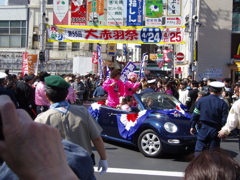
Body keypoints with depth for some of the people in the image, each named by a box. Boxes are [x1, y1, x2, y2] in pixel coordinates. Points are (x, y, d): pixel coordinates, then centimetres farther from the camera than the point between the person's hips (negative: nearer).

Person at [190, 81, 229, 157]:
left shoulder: (201, 100, -3)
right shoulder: (222, 103, -6)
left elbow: (195, 115, 0)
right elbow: (224, 119, -5)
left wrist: (192, 126, 10)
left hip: (203, 129, 0)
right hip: (215, 130, 0)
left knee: (199, 150, 4)